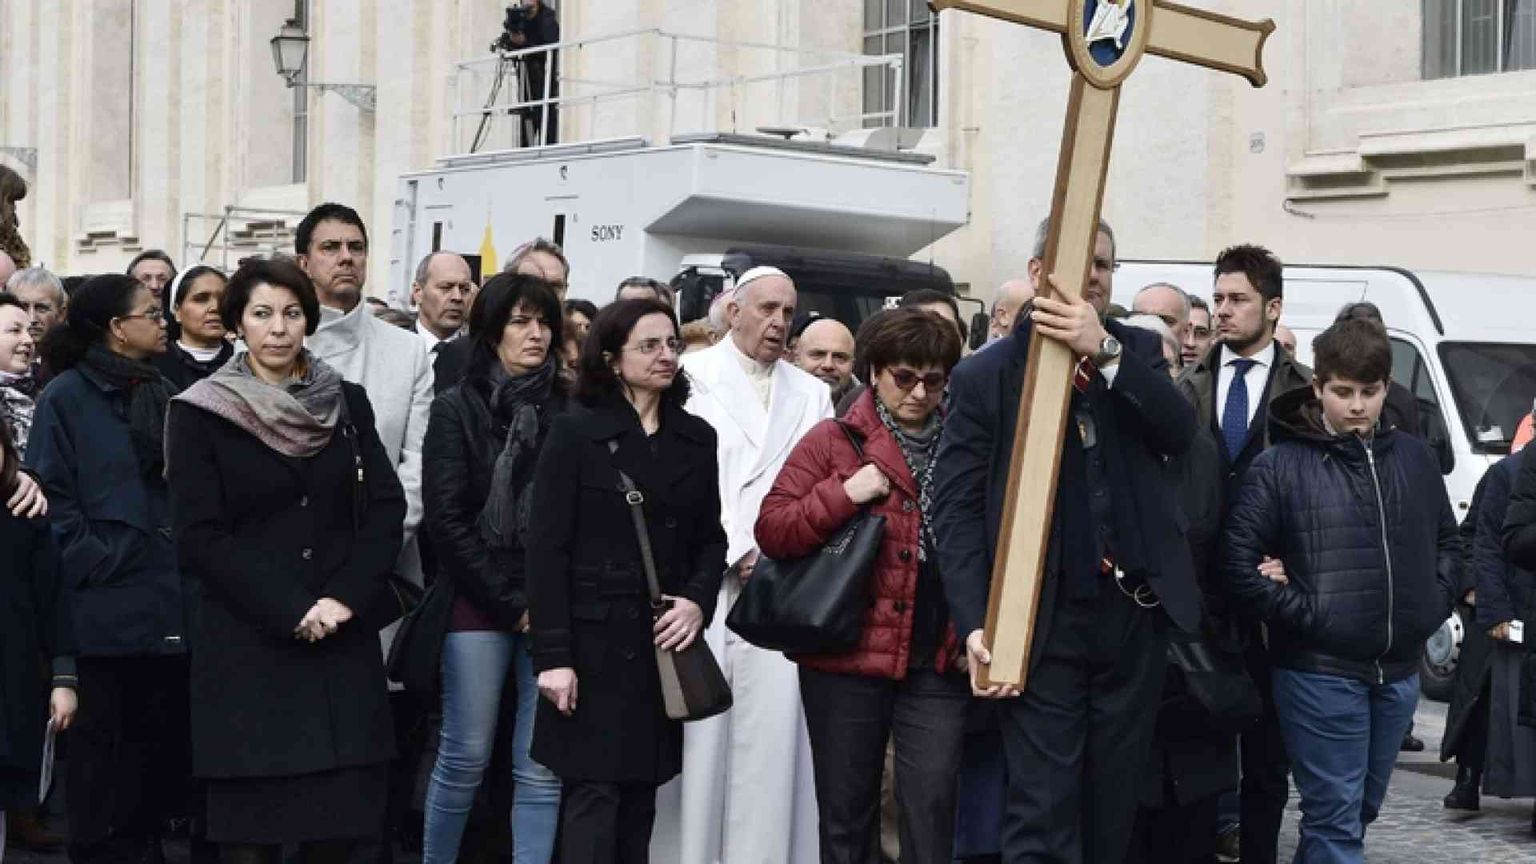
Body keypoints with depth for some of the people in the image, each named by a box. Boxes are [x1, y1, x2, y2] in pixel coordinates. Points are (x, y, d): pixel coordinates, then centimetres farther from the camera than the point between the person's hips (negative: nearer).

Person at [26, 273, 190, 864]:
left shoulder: (164, 393, 16)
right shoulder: (66, 396, -3)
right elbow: (52, 494, -8)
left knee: (165, 734, 9)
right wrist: (92, 564, -15)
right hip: (107, 604, -5)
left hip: (171, 603, 6)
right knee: (104, 738, 3)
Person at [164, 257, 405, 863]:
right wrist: (292, 610, -13)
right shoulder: (200, 413, -1)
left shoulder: (346, 403, 9)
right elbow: (199, 536, -6)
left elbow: (386, 508, 5)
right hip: (246, 646, -2)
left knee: (342, 815, -1)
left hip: (345, 641, 3)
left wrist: (346, 597, -10)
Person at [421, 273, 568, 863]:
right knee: (466, 756, 3)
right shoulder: (458, 408, 3)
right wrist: (510, 603, -7)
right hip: (479, 604, -2)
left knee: (543, 769, -1)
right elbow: (446, 520, -3)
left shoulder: (567, 409, 8)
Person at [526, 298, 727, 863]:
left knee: (641, 799, 9)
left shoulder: (697, 439, 10)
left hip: (663, 644, 4)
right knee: (593, 795, -6)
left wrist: (698, 601, -7)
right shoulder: (575, 433, -3)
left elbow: (710, 538, 14)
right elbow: (547, 549, -7)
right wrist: (553, 656, -14)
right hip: (594, 642, -4)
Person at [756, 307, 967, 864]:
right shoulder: (834, 440, 1)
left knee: (932, 805, -3)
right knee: (846, 808, 9)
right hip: (847, 655, -1)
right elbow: (771, 530, -5)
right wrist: (845, 494, -16)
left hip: (938, 661, 2)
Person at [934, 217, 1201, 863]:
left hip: (1136, 615, 4)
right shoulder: (983, 375, 0)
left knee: (1112, 807, 13)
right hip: (1042, 625, -3)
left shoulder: (1137, 352, 10)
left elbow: (1179, 431, -9)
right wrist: (975, 626, -15)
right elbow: (957, 511, -5)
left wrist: (1104, 352, -22)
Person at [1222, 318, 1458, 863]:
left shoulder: (1413, 458, 8)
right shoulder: (1281, 466, -7)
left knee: (1361, 810, 16)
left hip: (1399, 672, 5)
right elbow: (1239, 560, -11)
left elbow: (1447, 542, 19)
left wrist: (1434, 604, 5)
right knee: (1336, 820, -3)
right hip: (1320, 672, -5)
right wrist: (1300, 613, -14)